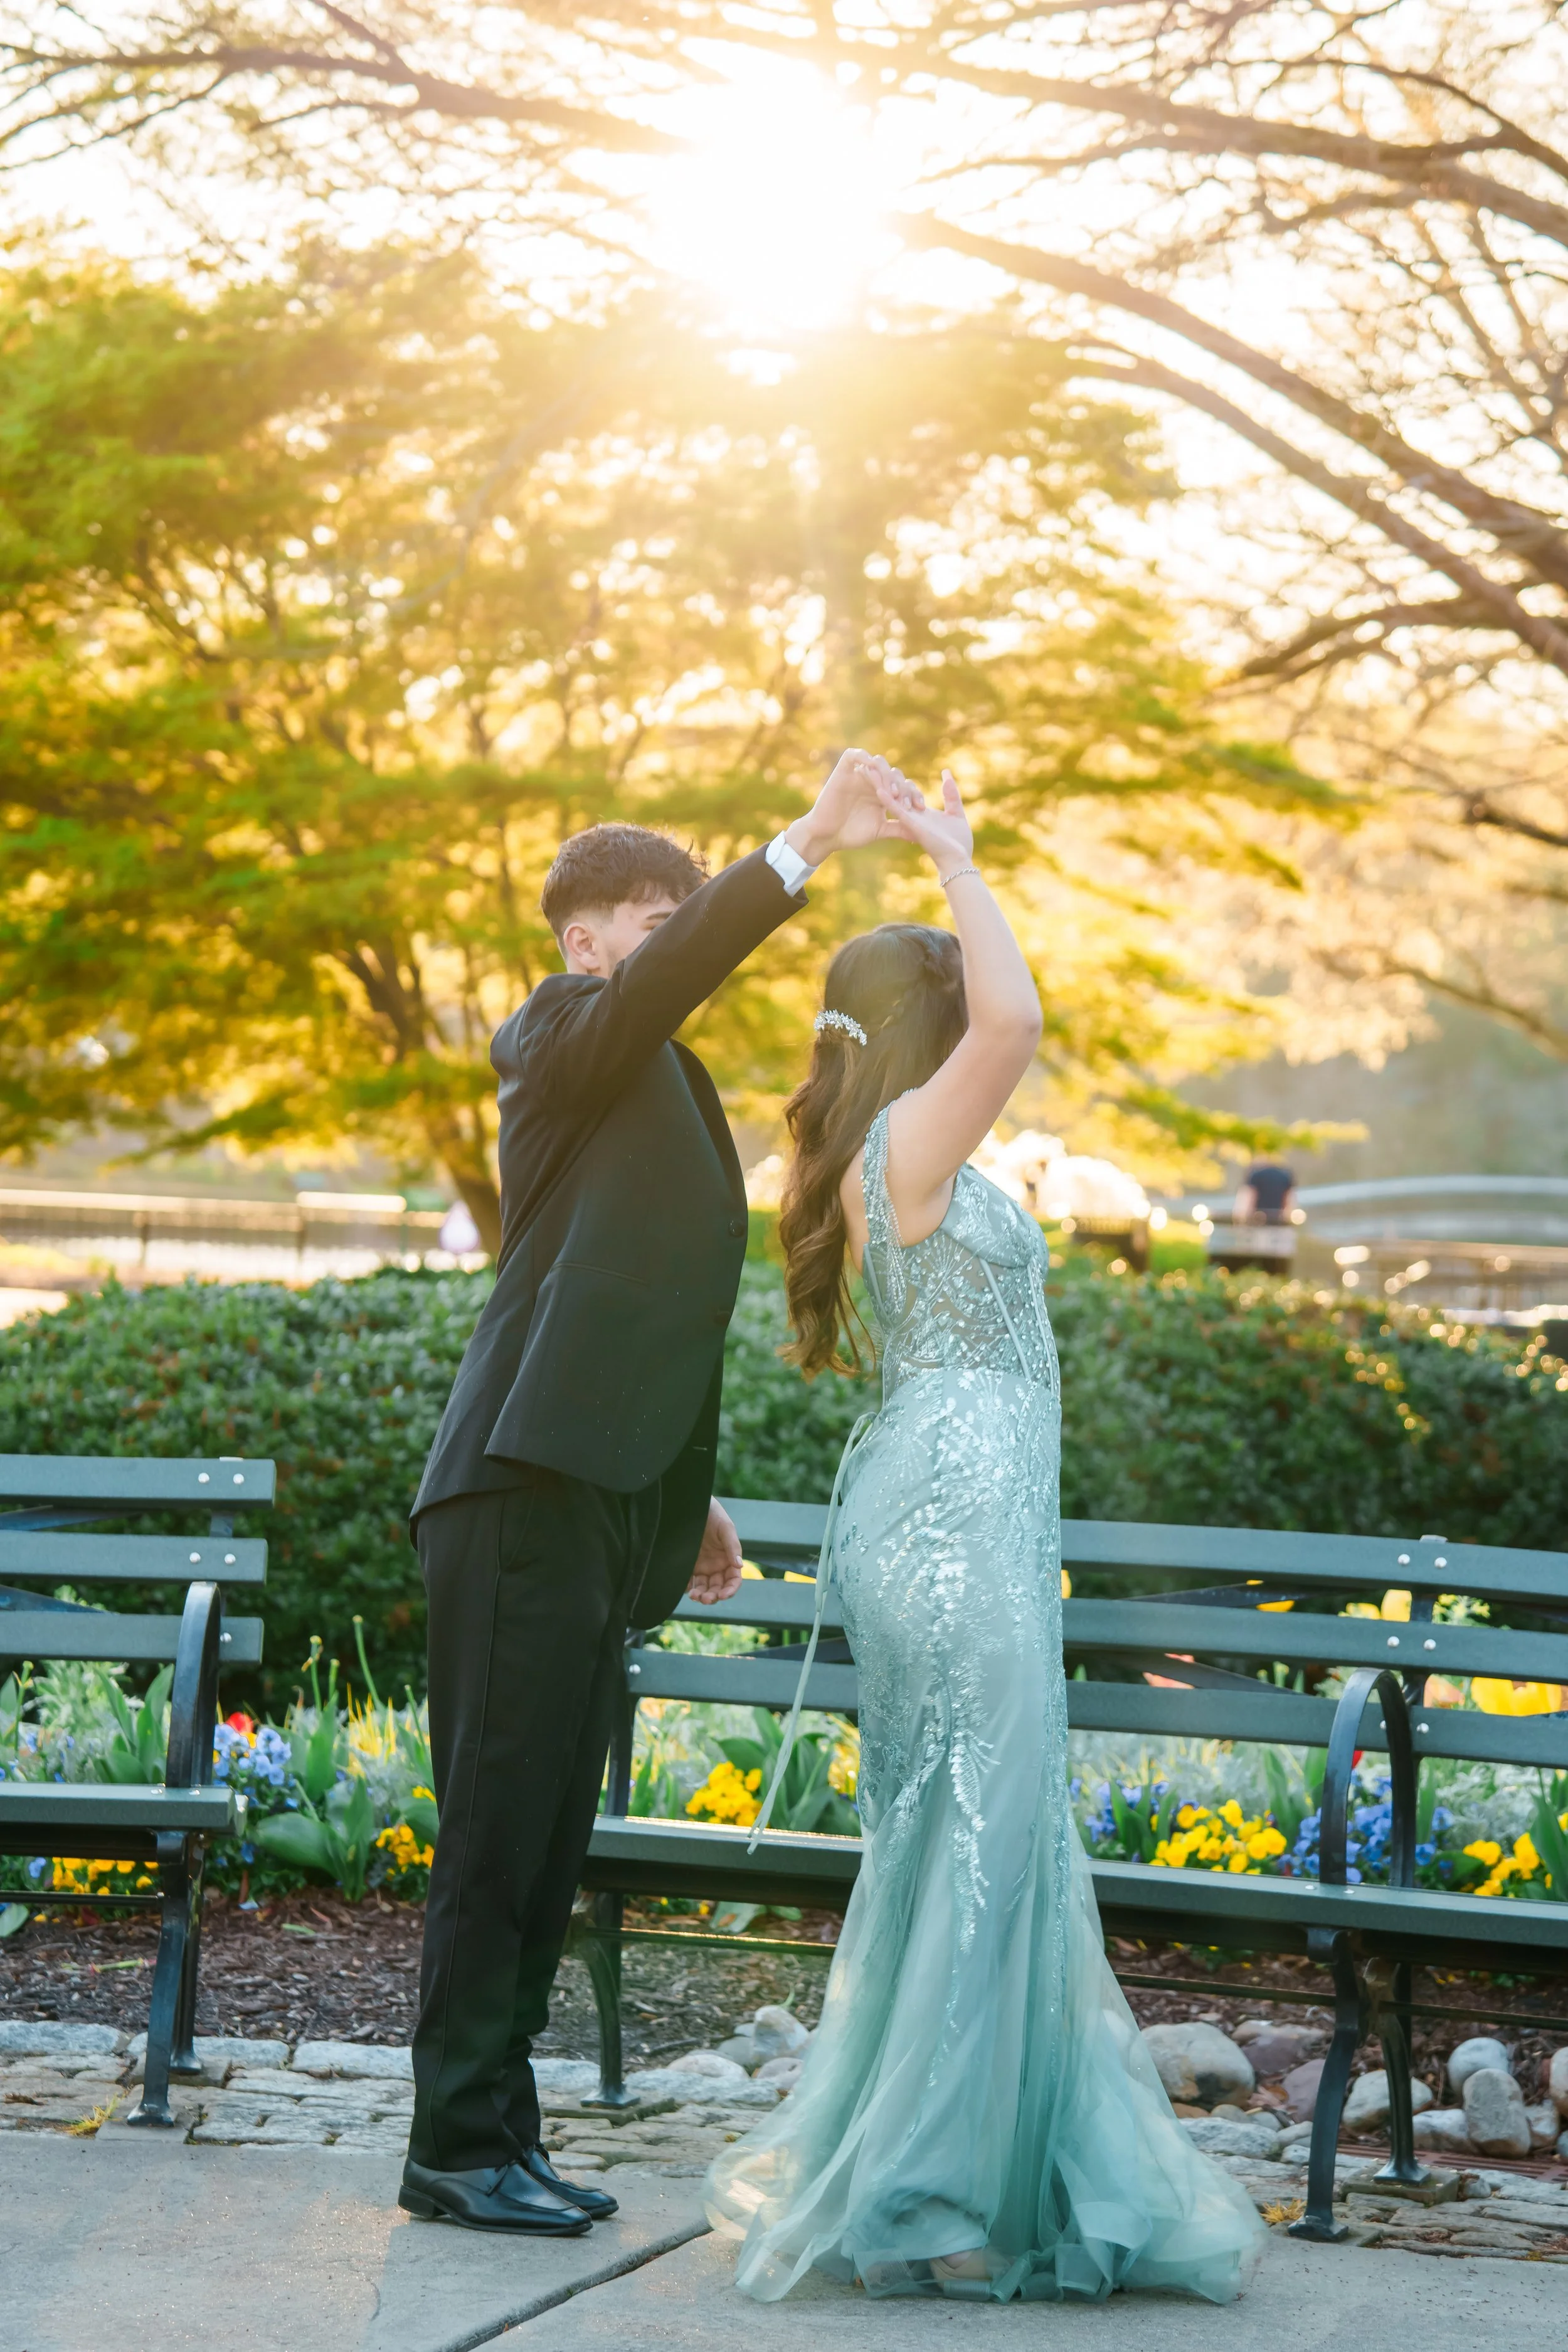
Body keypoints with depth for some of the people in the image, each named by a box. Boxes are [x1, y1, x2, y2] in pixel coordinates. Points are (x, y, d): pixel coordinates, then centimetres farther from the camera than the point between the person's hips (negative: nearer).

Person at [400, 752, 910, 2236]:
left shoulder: (653, 1084, 26)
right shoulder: (564, 1041, -2)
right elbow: (662, 980, -25)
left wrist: (682, 1498, 29)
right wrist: (808, 845, -31)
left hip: (596, 1506, 9)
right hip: (529, 1497, -9)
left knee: (543, 1834, 10)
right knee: (501, 1820, -8)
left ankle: (495, 2133, 14)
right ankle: (461, 2146, -4)